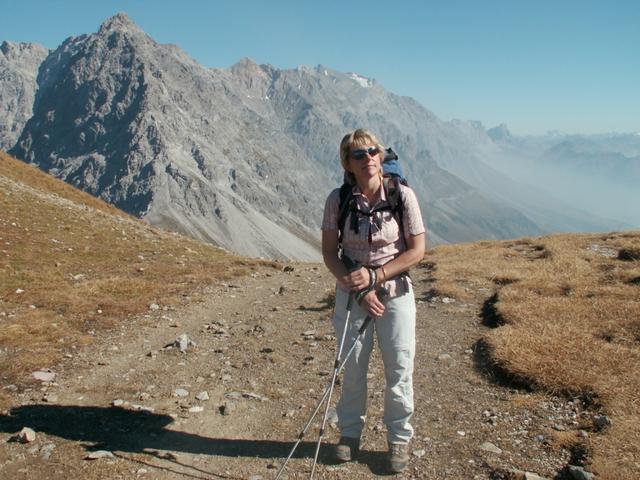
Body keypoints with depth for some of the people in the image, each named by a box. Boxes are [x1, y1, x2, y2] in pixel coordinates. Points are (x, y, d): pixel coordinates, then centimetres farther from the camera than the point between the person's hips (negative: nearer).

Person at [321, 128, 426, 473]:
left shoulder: (402, 195, -13)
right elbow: (329, 253, -4)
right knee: (352, 368, 11)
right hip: (351, 292, 1)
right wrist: (359, 289, -14)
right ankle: (350, 433, 31)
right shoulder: (338, 199, -10)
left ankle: (399, 438, 25)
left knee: (399, 368, 5)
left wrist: (375, 276, -18)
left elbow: (417, 250, -9)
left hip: (395, 292, -1)